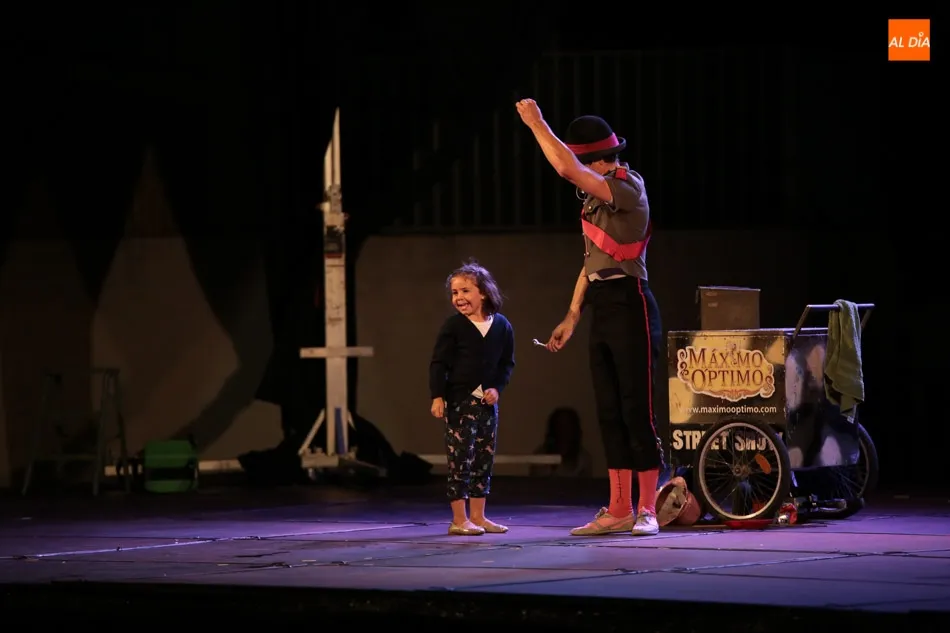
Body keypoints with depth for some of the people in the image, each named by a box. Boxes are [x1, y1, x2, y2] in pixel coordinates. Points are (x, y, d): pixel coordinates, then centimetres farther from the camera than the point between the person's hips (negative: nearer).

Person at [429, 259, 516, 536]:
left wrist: (497, 388, -5)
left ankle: (478, 516, 19)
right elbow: (438, 363, -7)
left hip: (487, 401, 5)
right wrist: (437, 396, -15)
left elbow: (507, 363, 10)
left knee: (484, 459, 10)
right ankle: (459, 519, 0)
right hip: (459, 399, -5)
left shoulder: (501, 326, 3)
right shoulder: (453, 326, -7)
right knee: (460, 459, -5)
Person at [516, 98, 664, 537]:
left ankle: (647, 511, -3)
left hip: (629, 305, -9)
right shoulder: (595, 199, 15)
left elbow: (567, 169, -24)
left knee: (637, 410, -7)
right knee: (609, 412, 8)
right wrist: (572, 316, 18)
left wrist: (536, 123, -13)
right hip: (601, 310, 9)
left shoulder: (628, 190, -13)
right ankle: (619, 511, 11)